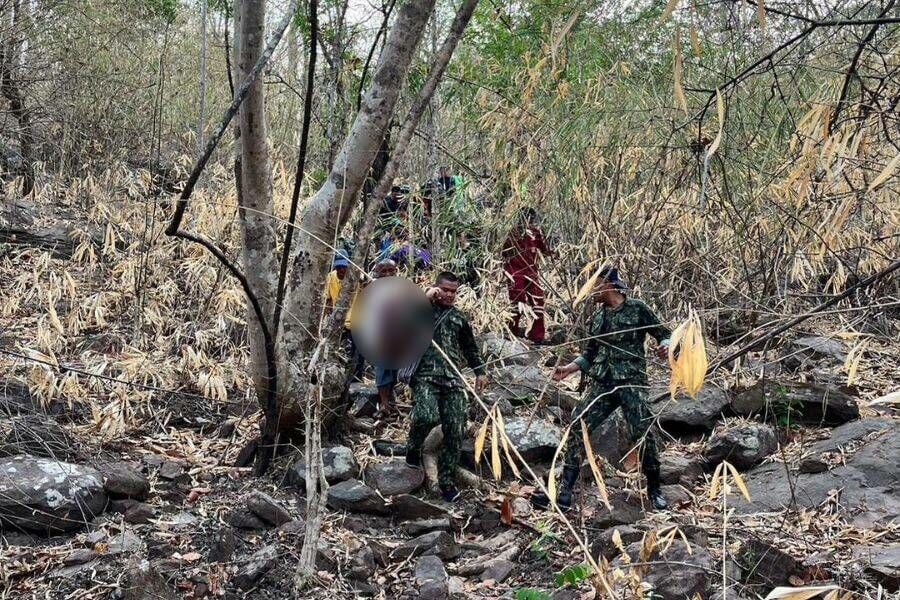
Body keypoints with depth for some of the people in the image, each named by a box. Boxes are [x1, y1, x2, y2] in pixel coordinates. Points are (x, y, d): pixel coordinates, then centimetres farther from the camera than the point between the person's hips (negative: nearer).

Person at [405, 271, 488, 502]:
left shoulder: (459, 317, 21)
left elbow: (470, 347, 32)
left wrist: (480, 371, 26)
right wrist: (424, 298, -12)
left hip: (453, 380, 4)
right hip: (425, 376, -4)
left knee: (455, 431, -4)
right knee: (427, 416, -30)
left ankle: (447, 481, 8)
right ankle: (413, 448, 3)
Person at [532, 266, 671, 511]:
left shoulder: (637, 309, 0)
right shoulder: (598, 317, 16)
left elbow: (664, 334, 3)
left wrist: (666, 346, -19)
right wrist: (569, 368, 8)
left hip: (631, 381, -5)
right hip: (601, 383, 5)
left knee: (643, 434, -9)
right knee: (577, 428, -6)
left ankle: (654, 491, 14)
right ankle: (564, 492, -5)